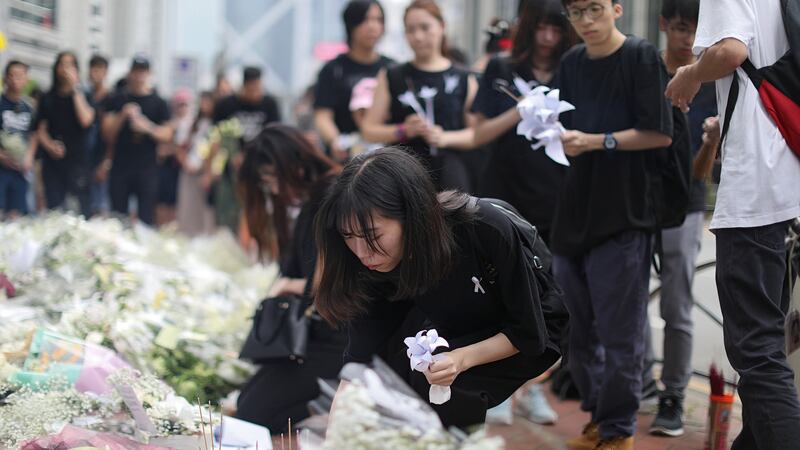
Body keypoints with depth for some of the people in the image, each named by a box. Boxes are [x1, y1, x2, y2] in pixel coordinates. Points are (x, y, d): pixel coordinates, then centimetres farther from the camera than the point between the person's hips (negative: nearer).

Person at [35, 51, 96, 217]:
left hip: (78, 160, -3)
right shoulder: (48, 98, 12)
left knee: (81, 213, -8)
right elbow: (41, 130, 10)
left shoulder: (83, 96, 4)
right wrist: (50, 145, -11)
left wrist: (75, 89, -10)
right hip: (53, 162, 3)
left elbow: (86, 120, -14)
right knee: (53, 211, 1)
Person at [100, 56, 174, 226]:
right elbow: (108, 130, 4)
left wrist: (148, 127, -15)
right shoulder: (118, 100, 9)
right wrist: (123, 115, -12)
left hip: (147, 168, -1)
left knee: (146, 217, -5)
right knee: (117, 215, 3)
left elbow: (167, 135, 2)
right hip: (120, 166, 1)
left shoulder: (158, 103, 5)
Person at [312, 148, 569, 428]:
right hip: (457, 333, 5)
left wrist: (462, 359, -39)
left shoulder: (487, 229, -36)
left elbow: (528, 334, -24)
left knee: (431, 383, -27)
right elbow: (359, 362, -22)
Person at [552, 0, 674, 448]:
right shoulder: (571, 63, 12)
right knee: (579, 328, 11)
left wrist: (594, 141, -16)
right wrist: (558, 137, -4)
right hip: (573, 213, 6)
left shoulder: (642, 57, -6)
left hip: (623, 215, -6)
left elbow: (660, 133, -10)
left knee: (620, 332, -2)